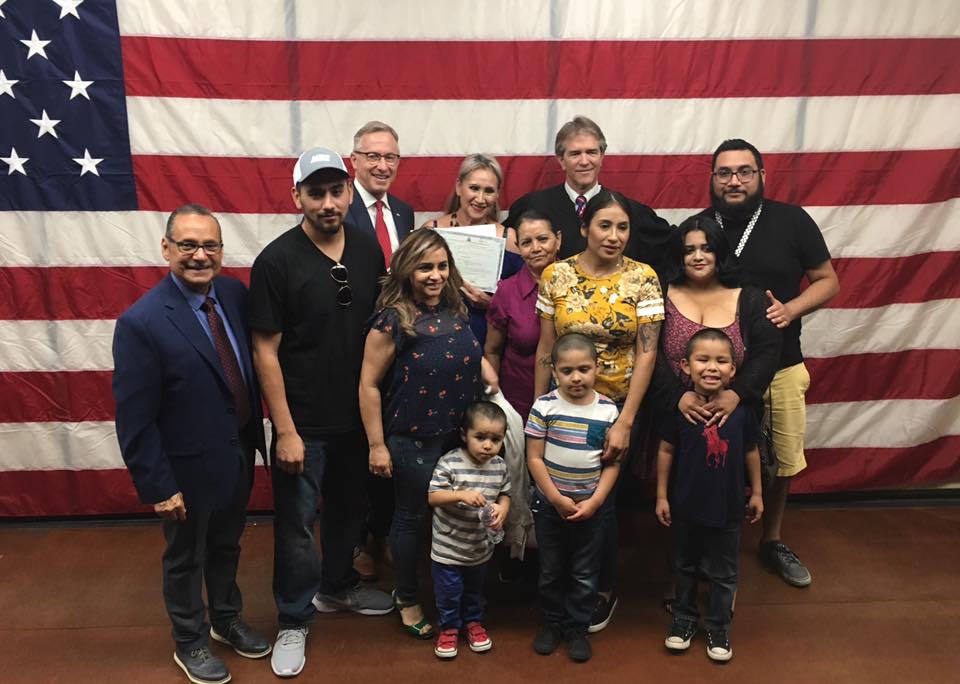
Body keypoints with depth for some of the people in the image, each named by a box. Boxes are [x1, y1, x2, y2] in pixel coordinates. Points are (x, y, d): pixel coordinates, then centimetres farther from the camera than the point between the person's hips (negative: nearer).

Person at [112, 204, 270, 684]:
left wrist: (258, 436, 4)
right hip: (190, 468, -5)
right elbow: (134, 421, -19)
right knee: (186, 559, 19)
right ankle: (190, 642, 44)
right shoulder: (141, 322, -23)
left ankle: (226, 619, 52)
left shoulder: (235, 294, -7)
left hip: (240, 455, 5)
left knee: (226, 547, 27)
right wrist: (160, 486, -16)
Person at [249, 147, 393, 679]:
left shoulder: (368, 250, 0)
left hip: (358, 415, 5)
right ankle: (294, 621, 29)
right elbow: (265, 351, -13)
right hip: (304, 423, -4)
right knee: (296, 524, 8)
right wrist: (285, 431, -14)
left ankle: (337, 586, 45)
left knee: (349, 507, 21)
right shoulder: (277, 261, -14)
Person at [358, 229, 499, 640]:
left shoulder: (455, 309, 2)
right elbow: (369, 383, -14)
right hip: (414, 438, -6)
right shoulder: (392, 320, -17)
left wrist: (485, 369, 0)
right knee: (412, 516, 11)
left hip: (460, 431, 6)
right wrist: (377, 445, -13)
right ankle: (407, 598, 34)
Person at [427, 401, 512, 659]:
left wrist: (501, 511, -18)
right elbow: (432, 497, -22)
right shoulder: (449, 463, -21)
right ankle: (449, 627, 36)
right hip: (448, 547, -4)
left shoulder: (500, 466, -7)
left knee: (475, 590, 24)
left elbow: (504, 495, 4)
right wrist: (462, 495, -35)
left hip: (480, 547, 4)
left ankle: (473, 622, 47)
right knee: (448, 592, 13)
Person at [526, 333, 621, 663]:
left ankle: (577, 628, 31)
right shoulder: (544, 406, -11)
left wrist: (594, 502, -12)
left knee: (585, 575, 13)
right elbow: (534, 458, -9)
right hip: (549, 503, 0)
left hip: (589, 506, 1)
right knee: (551, 570, 16)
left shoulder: (608, 411, -8)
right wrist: (557, 499, -13)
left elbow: (612, 464, -4)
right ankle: (551, 622, 36)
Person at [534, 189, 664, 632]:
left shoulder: (642, 278, -8)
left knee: (601, 501, 7)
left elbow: (647, 353, -10)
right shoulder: (556, 276, -4)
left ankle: (603, 592, 34)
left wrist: (625, 422, -14)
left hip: (616, 405, -1)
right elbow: (544, 351, 0)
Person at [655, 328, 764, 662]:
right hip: (686, 506, 0)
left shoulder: (742, 408, -12)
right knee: (685, 567, 19)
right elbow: (666, 451, -5)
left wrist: (757, 492, 8)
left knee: (724, 574, 14)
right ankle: (684, 619, 39)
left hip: (728, 508, 0)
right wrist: (661, 496, -3)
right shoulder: (678, 407, -15)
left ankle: (718, 628, 33)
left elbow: (751, 451, 2)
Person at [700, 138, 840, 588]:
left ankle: (772, 542, 37)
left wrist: (790, 309, -16)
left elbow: (828, 281, 3)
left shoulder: (792, 221, -3)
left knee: (783, 461, 14)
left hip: (782, 365, 1)